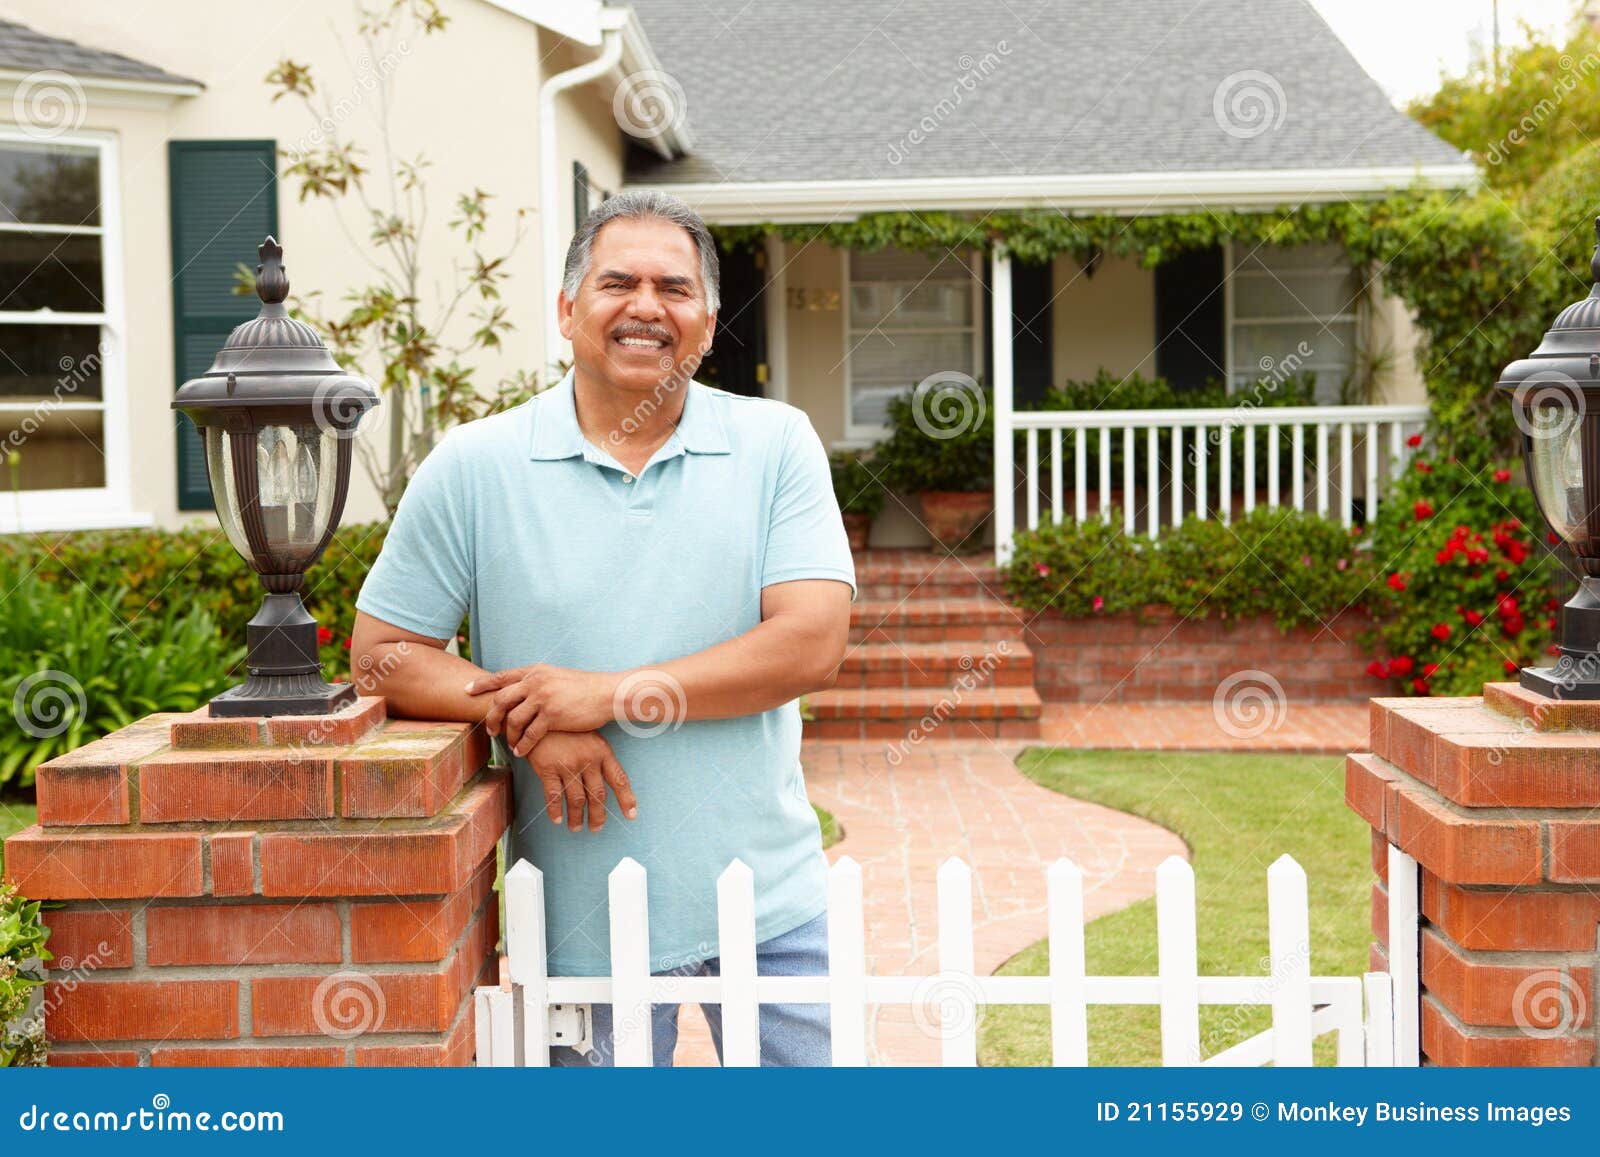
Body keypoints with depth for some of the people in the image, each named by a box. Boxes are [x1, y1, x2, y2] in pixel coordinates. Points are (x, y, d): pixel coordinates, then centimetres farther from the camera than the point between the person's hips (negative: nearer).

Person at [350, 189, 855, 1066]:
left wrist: (615, 693, -17)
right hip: (585, 921, -1)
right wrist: (528, 718, -16)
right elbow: (381, 652, 0)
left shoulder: (776, 445, 0)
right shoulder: (475, 467, -1)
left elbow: (813, 644, -10)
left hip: (769, 906, 1)